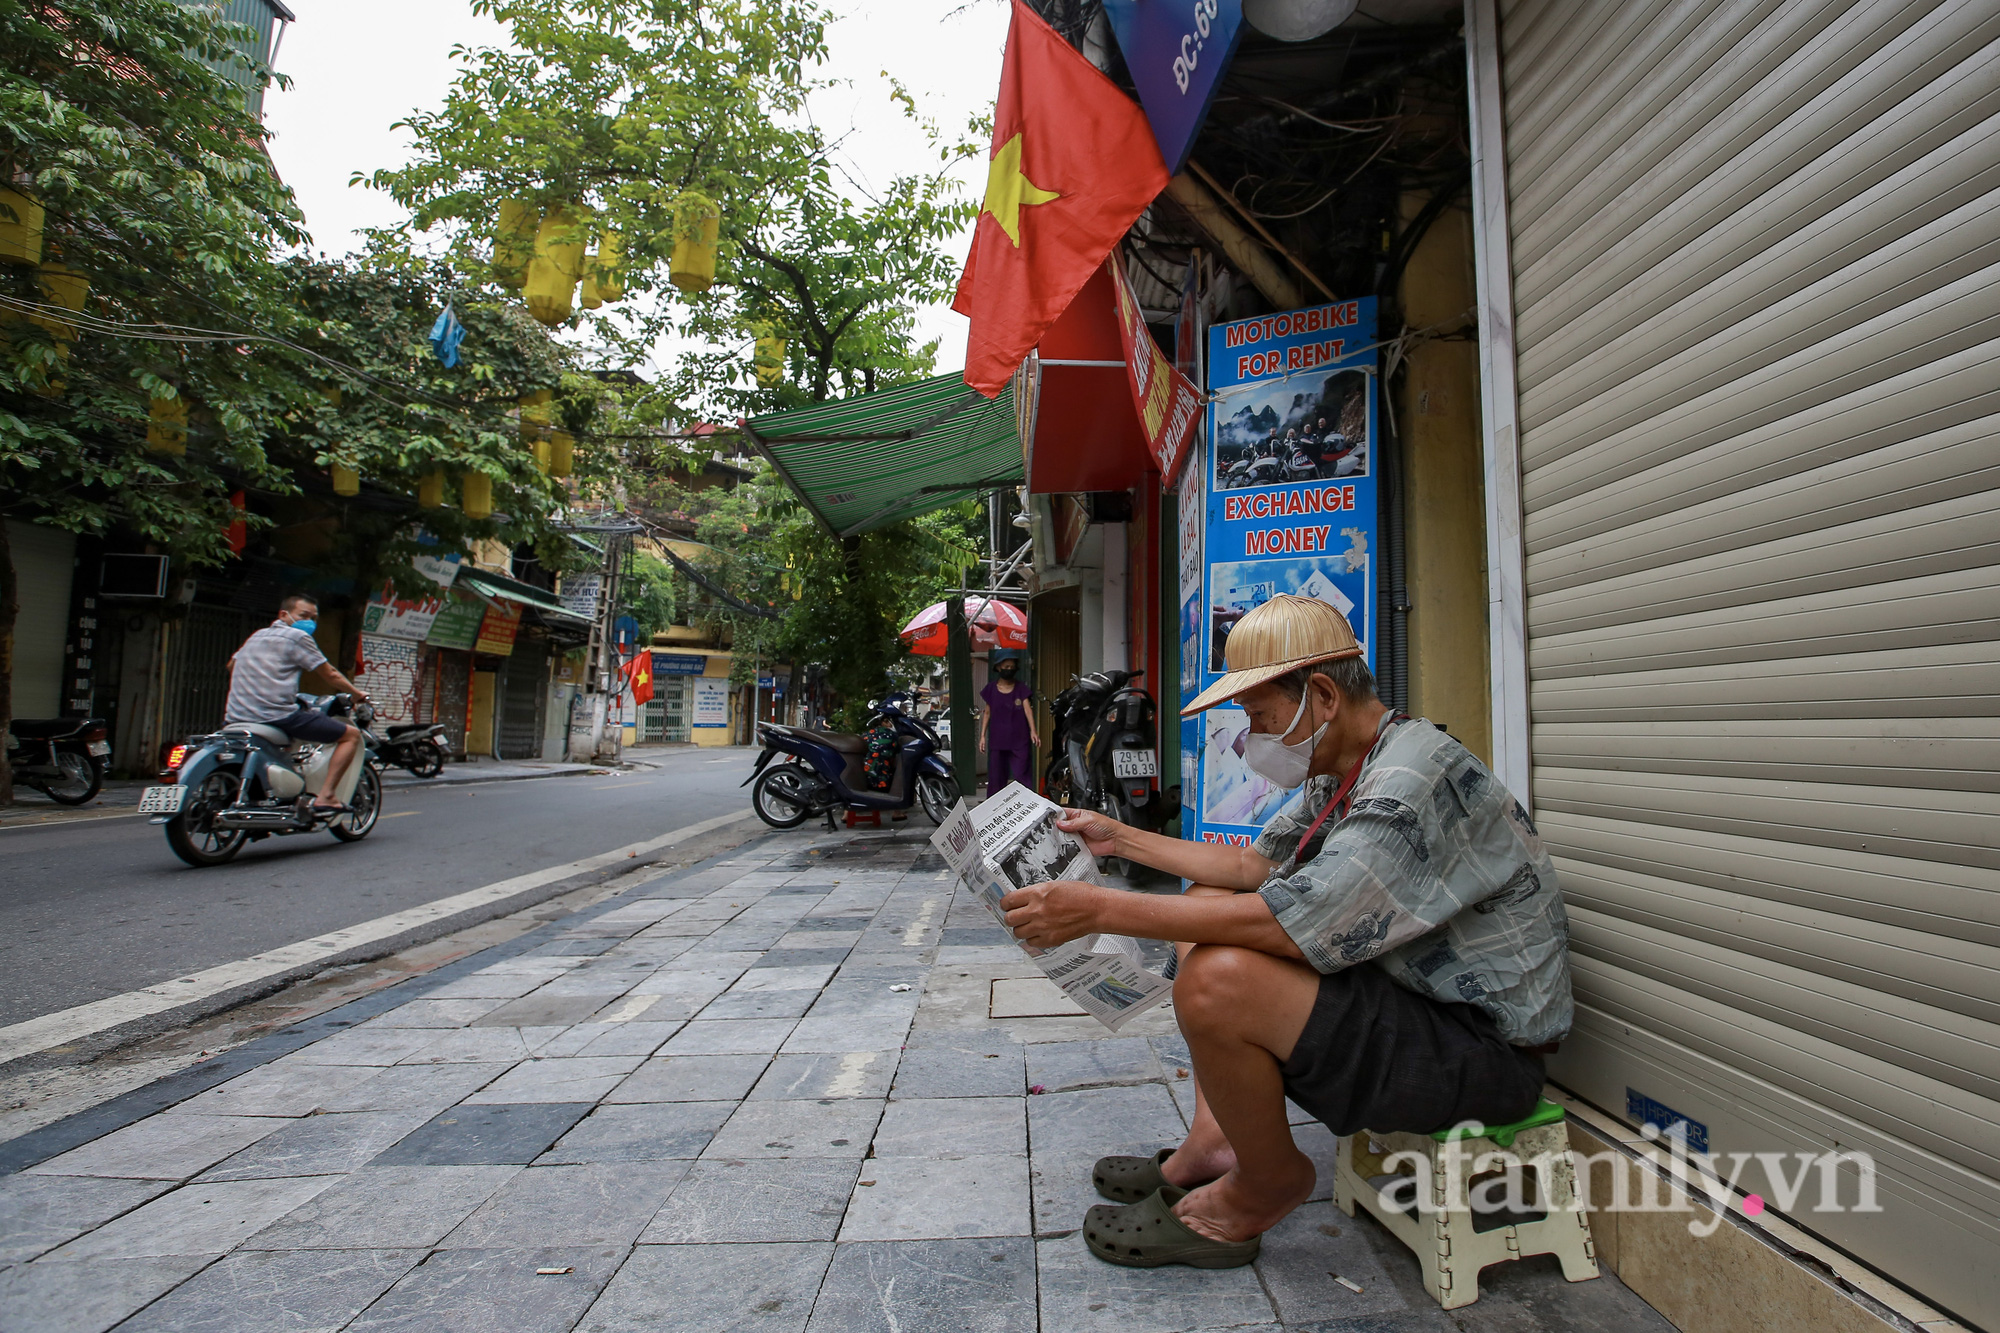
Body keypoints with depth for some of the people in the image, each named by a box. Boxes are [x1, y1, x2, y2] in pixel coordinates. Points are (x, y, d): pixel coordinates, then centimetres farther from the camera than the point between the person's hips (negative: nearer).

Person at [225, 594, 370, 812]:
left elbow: (232, 665, 38)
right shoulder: (297, 637, -2)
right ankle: (326, 796, -13)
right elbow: (329, 675, 2)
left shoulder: (256, 636, 21)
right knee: (351, 735, -2)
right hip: (278, 716, -9)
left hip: (236, 717, 9)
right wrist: (357, 694, 16)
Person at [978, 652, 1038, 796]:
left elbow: (1028, 709, -10)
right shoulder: (991, 689, 5)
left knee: (1023, 777, -4)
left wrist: (1033, 731, -25)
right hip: (998, 740, 1)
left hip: (1019, 740, -1)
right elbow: (987, 713, 10)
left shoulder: (1021, 689, 2)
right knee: (996, 778, 4)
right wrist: (982, 736, 6)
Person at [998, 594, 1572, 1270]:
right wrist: (1120, 839, 13)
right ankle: (1213, 1144, 11)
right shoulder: (1343, 772, 7)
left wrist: (1103, 909, -28)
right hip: (1406, 987, 10)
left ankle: (1267, 1185, 0)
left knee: (1218, 979, -31)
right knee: (1207, 905, 14)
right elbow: (1251, 864, 15)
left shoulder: (1415, 780, -25)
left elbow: (1289, 922, -32)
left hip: (1485, 1046, -10)